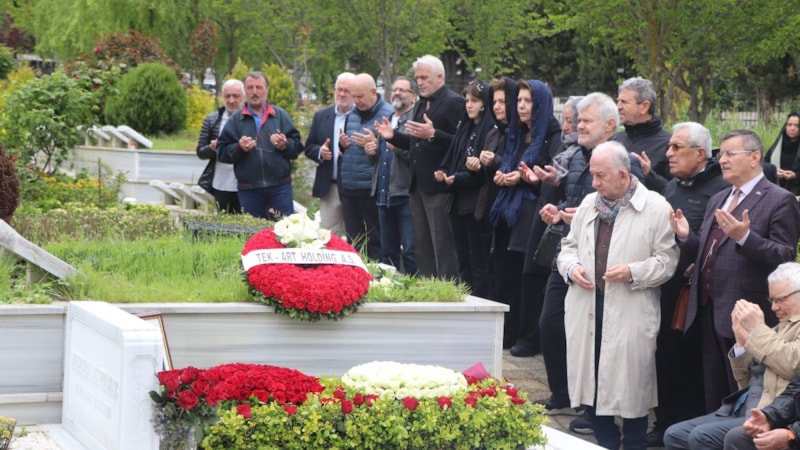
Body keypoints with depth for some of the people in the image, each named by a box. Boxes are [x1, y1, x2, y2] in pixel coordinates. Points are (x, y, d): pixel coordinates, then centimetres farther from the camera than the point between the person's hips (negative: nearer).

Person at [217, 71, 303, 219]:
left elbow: (297, 146, 4)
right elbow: (222, 152, 2)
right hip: (248, 190, 1)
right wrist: (239, 148, -15)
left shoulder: (281, 115, 7)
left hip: (280, 187, 0)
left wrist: (285, 145, -16)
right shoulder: (235, 120, 7)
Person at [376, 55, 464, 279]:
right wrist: (394, 136, 9)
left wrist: (433, 135, -30)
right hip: (418, 185, 9)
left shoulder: (453, 103, -9)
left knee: (443, 247, -7)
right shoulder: (421, 104, 19)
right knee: (422, 246, 12)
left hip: (438, 186, -9)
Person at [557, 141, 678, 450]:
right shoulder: (589, 204, 12)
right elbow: (569, 246, 19)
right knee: (591, 382, 10)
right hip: (587, 308, 5)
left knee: (630, 387, 1)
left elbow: (667, 260, -7)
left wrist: (633, 272, -20)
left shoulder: (656, 208, -6)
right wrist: (571, 267, -1)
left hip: (630, 313, -5)